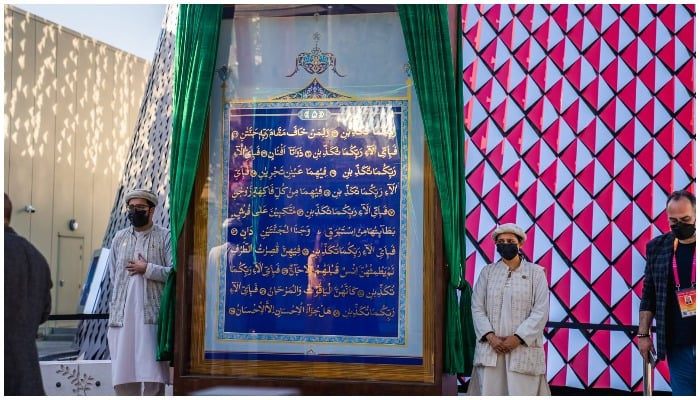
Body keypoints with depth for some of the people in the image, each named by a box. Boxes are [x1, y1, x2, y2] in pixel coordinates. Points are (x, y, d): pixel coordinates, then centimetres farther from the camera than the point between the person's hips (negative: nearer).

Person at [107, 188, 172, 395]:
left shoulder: (165, 236, 2)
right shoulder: (119, 237, 14)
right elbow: (112, 274, 15)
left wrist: (147, 269, -11)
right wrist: (119, 300, 8)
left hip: (152, 314, -4)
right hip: (123, 314, 4)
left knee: (152, 371, -6)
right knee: (123, 372, 4)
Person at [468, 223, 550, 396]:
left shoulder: (536, 272, 4)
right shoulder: (487, 272, 10)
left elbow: (541, 311, -4)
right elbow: (477, 308, 4)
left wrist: (517, 338, -13)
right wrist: (490, 337, -11)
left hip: (523, 349, -2)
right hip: (490, 349, 2)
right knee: (489, 392, 0)